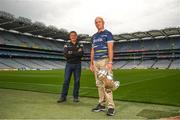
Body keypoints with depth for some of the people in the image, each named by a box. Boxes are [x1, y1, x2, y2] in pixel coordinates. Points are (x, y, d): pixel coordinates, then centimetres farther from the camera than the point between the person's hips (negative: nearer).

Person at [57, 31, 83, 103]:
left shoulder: (80, 45, 9)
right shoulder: (66, 45, 8)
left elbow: (81, 54, -9)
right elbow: (66, 55, -9)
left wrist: (71, 53, -12)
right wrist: (77, 52, -9)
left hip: (77, 65, 1)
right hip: (69, 64, 0)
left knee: (77, 81, 1)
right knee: (66, 80, -4)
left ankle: (75, 97, 9)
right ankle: (63, 97, 0)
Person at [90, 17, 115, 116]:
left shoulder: (107, 33, 0)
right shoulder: (94, 36, 20)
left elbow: (110, 49, -9)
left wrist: (110, 62, -19)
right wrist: (91, 63, 15)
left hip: (104, 60, -6)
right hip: (96, 62, 7)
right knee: (99, 84, 6)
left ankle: (111, 106, -7)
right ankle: (102, 104, 14)